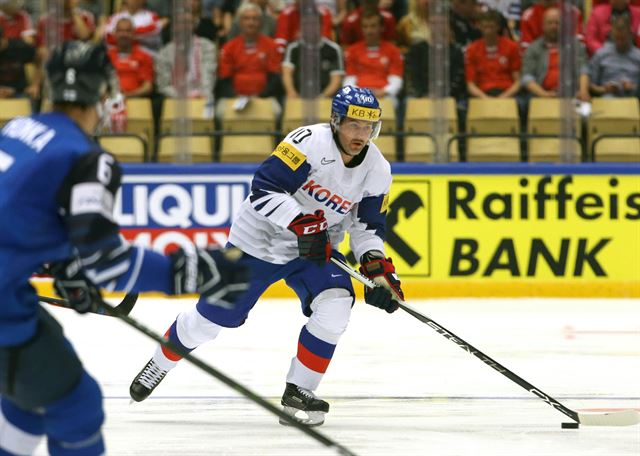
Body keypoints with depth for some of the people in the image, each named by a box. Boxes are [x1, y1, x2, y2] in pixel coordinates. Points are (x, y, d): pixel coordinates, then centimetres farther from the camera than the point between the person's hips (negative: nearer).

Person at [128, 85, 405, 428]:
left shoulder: (377, 169, -7)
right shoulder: (310, 142, -26)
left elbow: (368, 224, 5)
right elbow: (263, 188, -30)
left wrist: (377, 267, -10)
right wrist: (302, 224, -38)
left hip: (316, 249, 4)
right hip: (260, 240, -4)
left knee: (335, 307, -22)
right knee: (212, 317, 5)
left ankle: (298, 393, -6)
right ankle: (160, 364, 34)